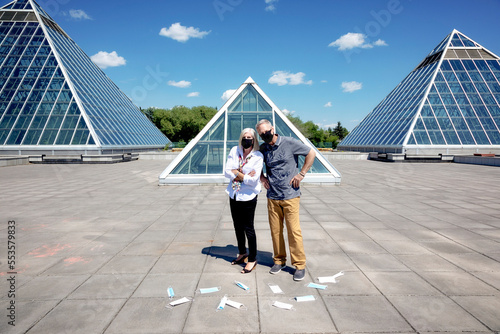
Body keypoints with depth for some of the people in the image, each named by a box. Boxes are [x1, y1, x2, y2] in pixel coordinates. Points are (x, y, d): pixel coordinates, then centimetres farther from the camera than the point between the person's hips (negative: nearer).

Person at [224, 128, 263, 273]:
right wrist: (245, 175, -15)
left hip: (248, 197, -5)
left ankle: (252, 259, 22)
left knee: (248, 229, 3)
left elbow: (253, 180, -19)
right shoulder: (234, 151, 1)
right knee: (238, 227, 19)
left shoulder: (258, 156, -12)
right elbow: (227, 172, -6)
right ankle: (242, 253, 40)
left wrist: (237, 173, -12)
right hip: (234, 195, 5)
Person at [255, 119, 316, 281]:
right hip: (272, 196, 4)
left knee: (294, 230, -2)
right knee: (275, 230, 8)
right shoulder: (263, 148, 7)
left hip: (290, 195, -4)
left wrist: (301, 174, -4)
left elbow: (311, 153, 1)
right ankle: (279, 260, 26)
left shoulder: (289, 143, -6)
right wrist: (262, 177, 8)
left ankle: (299, 265, 13)